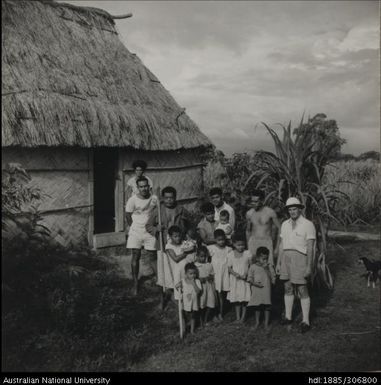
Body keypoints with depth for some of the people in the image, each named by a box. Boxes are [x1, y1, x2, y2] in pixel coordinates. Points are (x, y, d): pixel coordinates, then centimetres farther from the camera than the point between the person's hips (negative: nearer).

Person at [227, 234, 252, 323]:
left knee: (245, 299, 2)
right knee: (236, 299, 7)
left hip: (245, 279, -1)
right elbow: (229, 268, -2)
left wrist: (246, 274, -14)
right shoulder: (231, 254, -3)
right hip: (235, 280, 1)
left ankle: (243, 316, 15)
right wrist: (235, 274, -18)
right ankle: (237, 316, 17)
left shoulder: (247, 253, -5)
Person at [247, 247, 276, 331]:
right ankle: (257, 322, 28)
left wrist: (266, 269, -14)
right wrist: (255, 283, -19)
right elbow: (249, 278, -2)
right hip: (256, 291, -1)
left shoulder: (268, 267, 2)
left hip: (266, 291, 1)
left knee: (267, 307, 4)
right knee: (257, 307, 12)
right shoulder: (253, 267, -2)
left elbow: (272, 279, -7)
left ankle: (266, 324, 17)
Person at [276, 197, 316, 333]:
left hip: (300, 258, -5)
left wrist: (309, 266, -14)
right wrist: (278, 262, 13)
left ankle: (305, 321, 4)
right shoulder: (285, 224, 11)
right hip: (286, 257, 6)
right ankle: (288, 317, 21)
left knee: (302, 290, -3)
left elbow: (310, 247, -10)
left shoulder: (308, 225, -7)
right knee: (288, 288, 10)